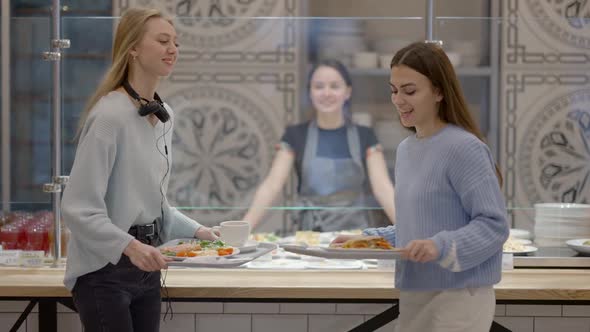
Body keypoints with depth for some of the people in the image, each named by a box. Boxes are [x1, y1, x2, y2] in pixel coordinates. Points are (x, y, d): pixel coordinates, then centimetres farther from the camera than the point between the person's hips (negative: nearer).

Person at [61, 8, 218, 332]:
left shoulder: (164, 116, 8)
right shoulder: (110, 115, -17)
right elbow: (78, 207, -20)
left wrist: (194, 230, 8)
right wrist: (129, 246, -31)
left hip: (145, 266, 8)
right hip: (105, 269, -8)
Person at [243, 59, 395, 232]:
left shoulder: (364, 136, 7)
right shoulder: (295, 135, 6)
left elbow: (382, 187, -3)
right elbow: (271, 185, -3)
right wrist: (242, 229, -17)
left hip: (354, 233, 0)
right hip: (310, 234, 0)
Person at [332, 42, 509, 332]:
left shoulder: (464, 148, -14)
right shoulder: (405, 149, 11)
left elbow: (494, 225, -16)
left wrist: (440, 247, -28)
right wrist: (364, 240, 6)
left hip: (459, 298, -7)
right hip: (413, 298, 8)